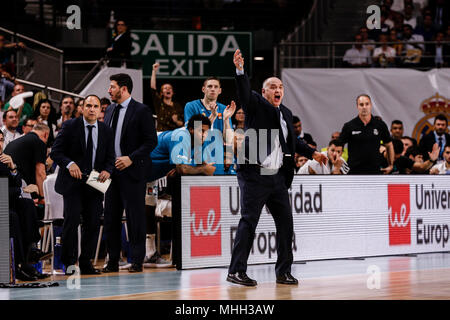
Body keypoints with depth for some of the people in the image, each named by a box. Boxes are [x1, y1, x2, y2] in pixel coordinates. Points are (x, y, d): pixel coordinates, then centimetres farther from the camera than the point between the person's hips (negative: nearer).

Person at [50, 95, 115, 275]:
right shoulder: (70, 126, -1)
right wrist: (69, 164, -21)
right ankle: (68, 263, -3)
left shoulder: (106, 131, 9)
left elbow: (110, 157, 11)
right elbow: (55, 152, -4)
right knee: (72, 219, -12)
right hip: (72, 182, -3)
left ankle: (85, 263, 11)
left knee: (93, 223, 1)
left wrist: (107, 170, -10)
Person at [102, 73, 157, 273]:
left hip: (131, 172, -7)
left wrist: (131, 158, -16)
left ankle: (136, 261, 3)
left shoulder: (141, 111, -7)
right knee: (110, 217, 7)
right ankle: (113, 261, 14)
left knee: (135, 217, -2)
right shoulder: (110, 110, 15)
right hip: (111, 170, 7)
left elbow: (151, 141, -9)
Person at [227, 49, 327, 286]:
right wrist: (240, 70, -34)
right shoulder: (256, 105, 0)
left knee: (285, 223, 7)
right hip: (255, 176, -7)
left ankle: (284, 272, 16)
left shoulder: (286, 114, 18)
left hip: (278, 178, 7)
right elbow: (244, 93, -20)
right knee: (248, 222, -8)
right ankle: (236, 271, -4)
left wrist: (312, 153, 33)